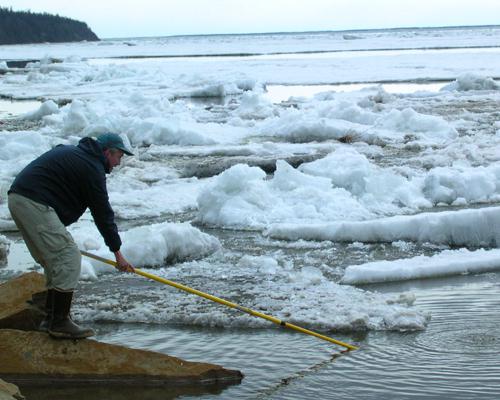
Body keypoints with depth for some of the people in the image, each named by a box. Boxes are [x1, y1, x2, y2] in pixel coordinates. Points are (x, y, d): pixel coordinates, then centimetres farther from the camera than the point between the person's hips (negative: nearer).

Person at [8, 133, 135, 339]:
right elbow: (102, 212, -3)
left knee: (54, 260, 16)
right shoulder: (91, 168, -5)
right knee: (68, 258, -8)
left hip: (17, 197, 10)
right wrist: (117, 252, 3)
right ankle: (59, 322, -7)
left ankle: (51, 318, 19)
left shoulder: (70, 152, 24)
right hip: (34, 204, -10)